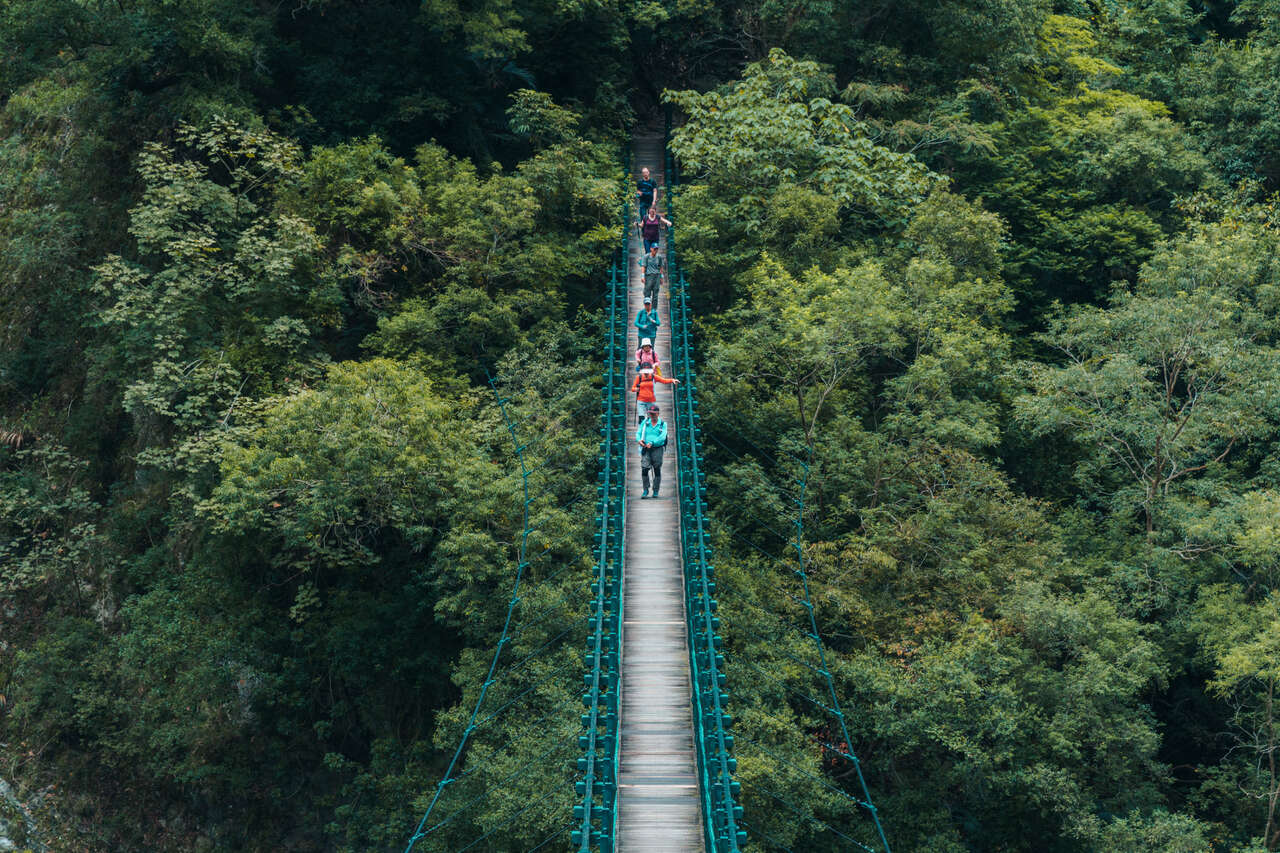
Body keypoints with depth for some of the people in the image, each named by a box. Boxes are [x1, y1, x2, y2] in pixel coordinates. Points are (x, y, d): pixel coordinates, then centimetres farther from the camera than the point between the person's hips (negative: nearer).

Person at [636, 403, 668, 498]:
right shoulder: (645, 423, 11)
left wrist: (652, 443, -23)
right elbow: (638, 433, 5)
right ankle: (646, 490, 1)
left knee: (657, 470, 2)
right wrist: (639, 440, -18)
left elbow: (662, 437, -9)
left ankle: (656, 491, 15)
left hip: (657, 449, -1)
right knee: (644, 469, -12)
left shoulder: (663, 424, 4)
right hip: (646, 449, 1)